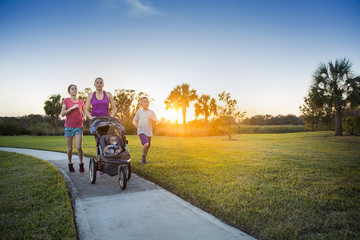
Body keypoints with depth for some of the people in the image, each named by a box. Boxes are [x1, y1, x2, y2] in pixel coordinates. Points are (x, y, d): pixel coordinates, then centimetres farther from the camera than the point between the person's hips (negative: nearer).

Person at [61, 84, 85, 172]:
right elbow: (62, 114, -6)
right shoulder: (66, 100, 1)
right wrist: (72, 107, -16)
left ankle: (81, 164, 6)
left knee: (79, 147, -12)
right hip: (69, 127, -1)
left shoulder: (81, 101, 7)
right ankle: (70, 164, 26)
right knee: (70, 148, 5)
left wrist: (84, 117, -2)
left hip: (79, 127, 1)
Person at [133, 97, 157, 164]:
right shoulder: (139, 112, 6)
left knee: (147, 147, 9)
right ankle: (143, 156, -2)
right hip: (141, 131, -3)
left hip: (149, 132, 3)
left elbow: (156, 121, 4)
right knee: (146, 144, -25)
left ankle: (143, 159, 32)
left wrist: (152, 119, -17)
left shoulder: (151, 112, 7)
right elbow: (134, 120, 15)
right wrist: (136, 125, -6)